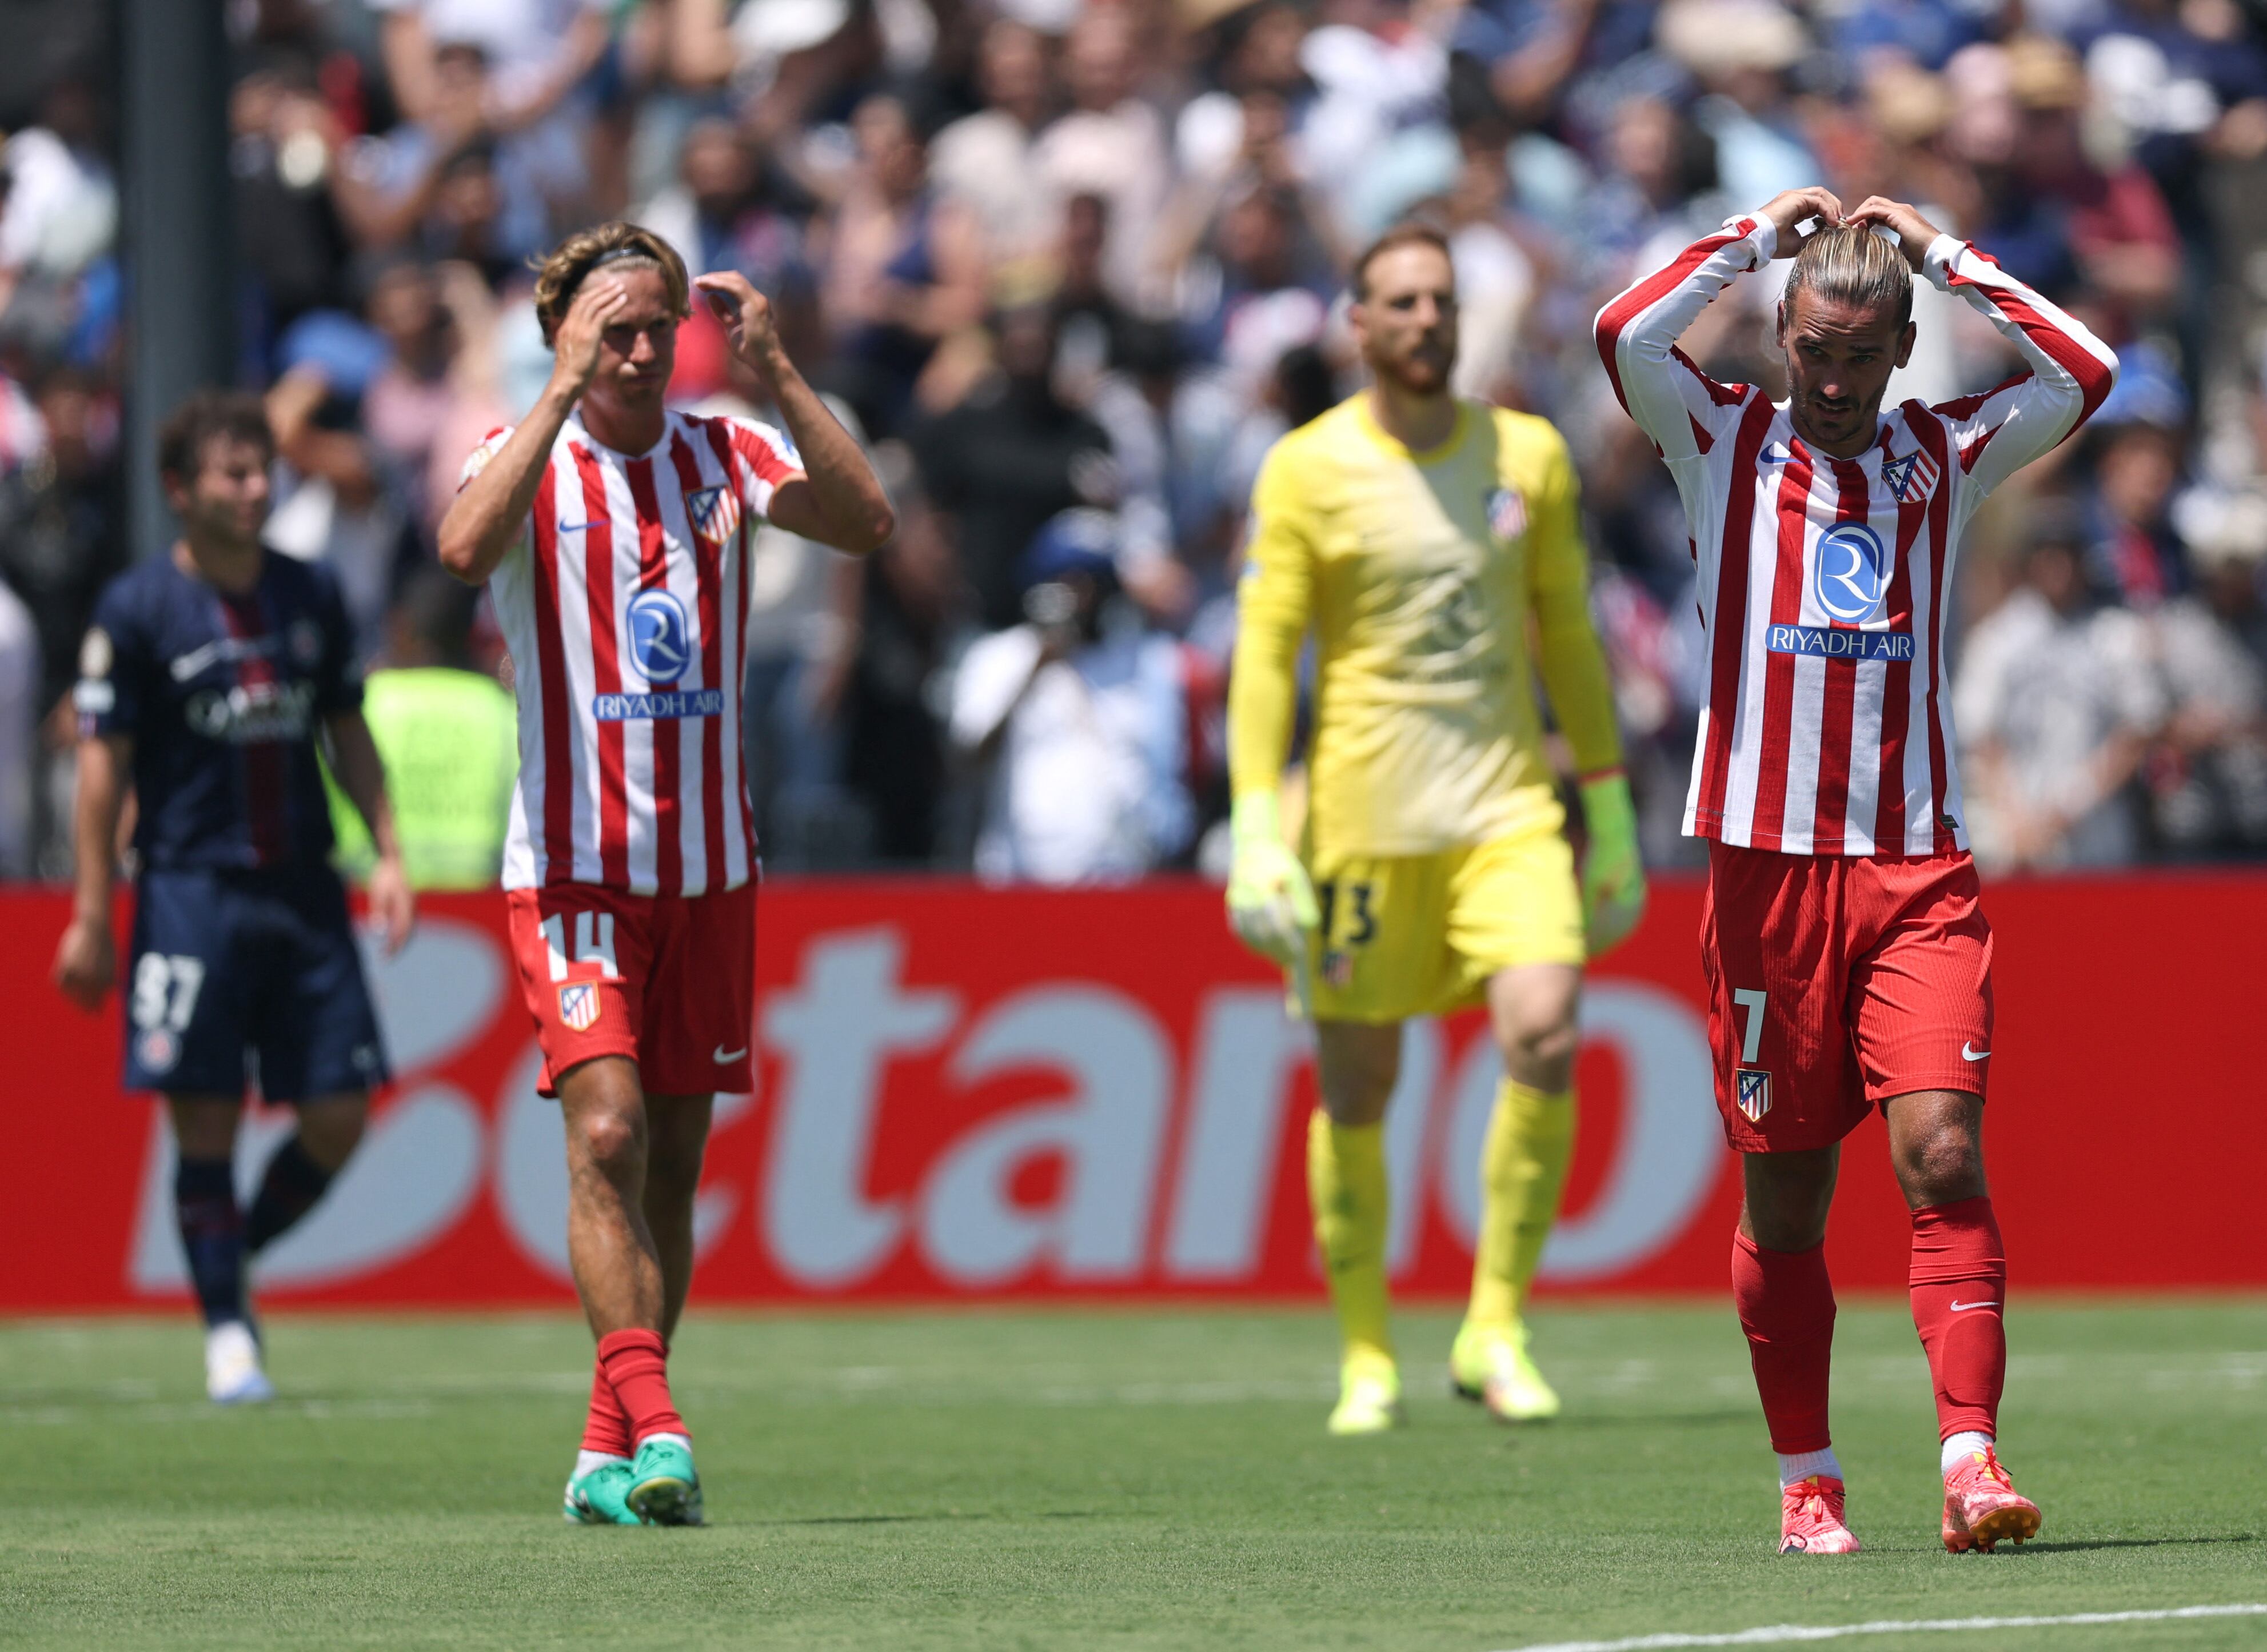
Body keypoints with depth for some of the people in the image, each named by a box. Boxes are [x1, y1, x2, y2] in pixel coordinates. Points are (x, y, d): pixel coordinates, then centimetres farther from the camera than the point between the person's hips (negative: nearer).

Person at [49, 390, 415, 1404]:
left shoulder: (311, 596, 9)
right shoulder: (136, 610, -4)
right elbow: (103, 763, -3)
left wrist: (386, 852, 7)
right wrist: (93, 917, -6)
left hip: (304, 891, 4)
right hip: (190, 891, -4)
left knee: (339, 1115, -2)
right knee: (206, 1122, -6)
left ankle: (235, 1258, 22)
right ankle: (225, 1329, 3)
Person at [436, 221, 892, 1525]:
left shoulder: (724, 454, 6)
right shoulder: (526, 457, -3)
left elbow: (866, 522, -10)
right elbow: (466, 548, -25)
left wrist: (777, 369, -16)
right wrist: (565, 392, -27)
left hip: (710, 865, 4)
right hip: (573, 865, -4)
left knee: (672, 1161, 7)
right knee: (607, 1131, -18)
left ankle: (610, 1453, 15)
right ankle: (655, 1428, -24)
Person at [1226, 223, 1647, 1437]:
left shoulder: (1529, 457, 7)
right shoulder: (1306, 471, -2)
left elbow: (1568, 640, 15)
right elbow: (1263, 654, -4)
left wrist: (1610, 810, 13)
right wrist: (1257, 828, -12)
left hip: (1507, 809, 2)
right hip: (1362, 815, -2)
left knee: (1543, 1035, -18)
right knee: (1356, 1090, 3)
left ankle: (1494, 1333, -6)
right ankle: (1367, 1365, 18)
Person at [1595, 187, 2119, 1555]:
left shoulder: (1948, 457, 10)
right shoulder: (1725, 442, 6)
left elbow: (2086, 375, -4)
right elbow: (1629, 336, -12)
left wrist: (1943, 253, 0)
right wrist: (1762, 234, -4)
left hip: (1918, 871, 0)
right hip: (1766, 864, 0)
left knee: (1943, 1150, -14)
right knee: (1784, 1189, 4)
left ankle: (1971, 1458, -18)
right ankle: (1808, 1480, 15)